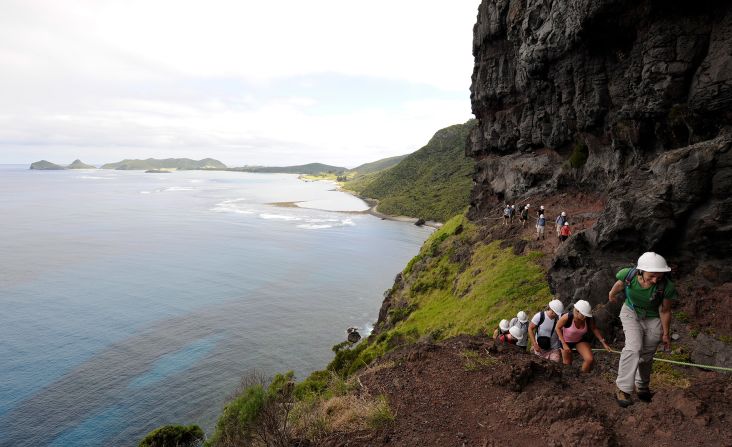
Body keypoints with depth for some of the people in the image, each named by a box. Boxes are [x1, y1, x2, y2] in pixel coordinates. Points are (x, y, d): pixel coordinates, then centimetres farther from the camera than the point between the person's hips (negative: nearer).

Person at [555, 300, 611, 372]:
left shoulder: (588, 319, -25)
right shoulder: (567, 317, -36)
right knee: (567, 363, 12)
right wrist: (564, 344, -23)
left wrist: (603, 343, -5)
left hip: (580, 340, 3)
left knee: (590, 359, -13)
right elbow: (558, 328, -21)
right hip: (566, 341, -3)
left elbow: (594, 329, -5)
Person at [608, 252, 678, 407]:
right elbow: (619, 284, -5)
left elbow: (665, 311, -15)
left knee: (646, 356, 12)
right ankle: (622, 389, -15)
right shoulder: (628, 274, -30)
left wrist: (666, 334, -4)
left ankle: (642, 387, 37)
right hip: (631, 312, 0)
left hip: (653, 319, 1)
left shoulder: (667, 287, -31)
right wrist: (612, 293, 15)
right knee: (633, 347, -20)